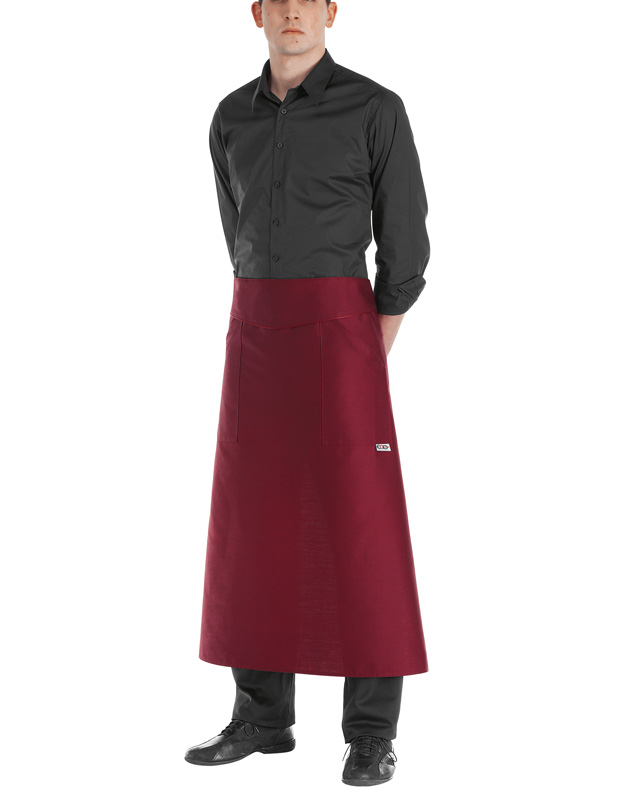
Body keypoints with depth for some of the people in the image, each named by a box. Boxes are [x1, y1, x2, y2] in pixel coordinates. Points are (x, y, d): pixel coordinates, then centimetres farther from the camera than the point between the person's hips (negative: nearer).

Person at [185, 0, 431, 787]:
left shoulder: (376, 109, -3)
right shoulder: (232, 119, 12)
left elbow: (405, 245, -2)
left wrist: (366, 362, -2)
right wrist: (276, 337, 14)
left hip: (340, 332, -5)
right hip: (255, 335, 5)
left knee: (358, 524, -6)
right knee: (255, 523, 5)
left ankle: (372, 732, 3)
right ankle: (262, 715, 15)